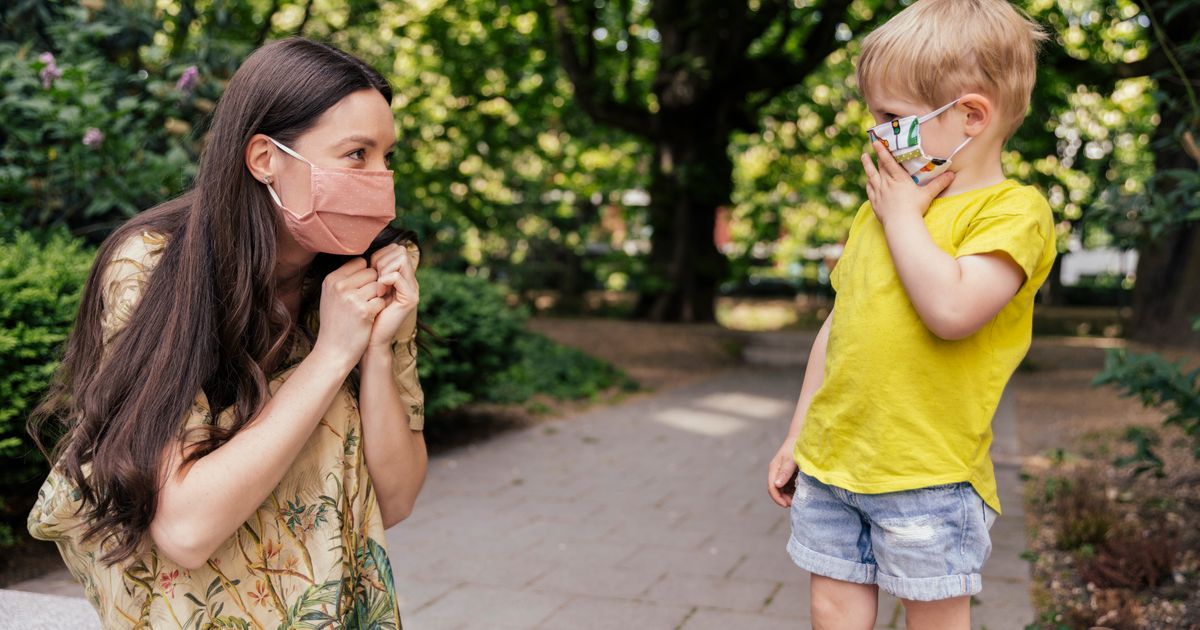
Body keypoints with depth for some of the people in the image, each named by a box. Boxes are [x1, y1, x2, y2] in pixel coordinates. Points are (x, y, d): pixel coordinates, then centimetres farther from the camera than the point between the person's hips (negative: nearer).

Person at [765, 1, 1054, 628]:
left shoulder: (1013, 211, -9)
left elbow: (952, 310, -27)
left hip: (927, 474, -6)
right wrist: (796, 438, 18)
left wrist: (902, 213, -13)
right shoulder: (876, 211, 13)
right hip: (830, 460, 6)